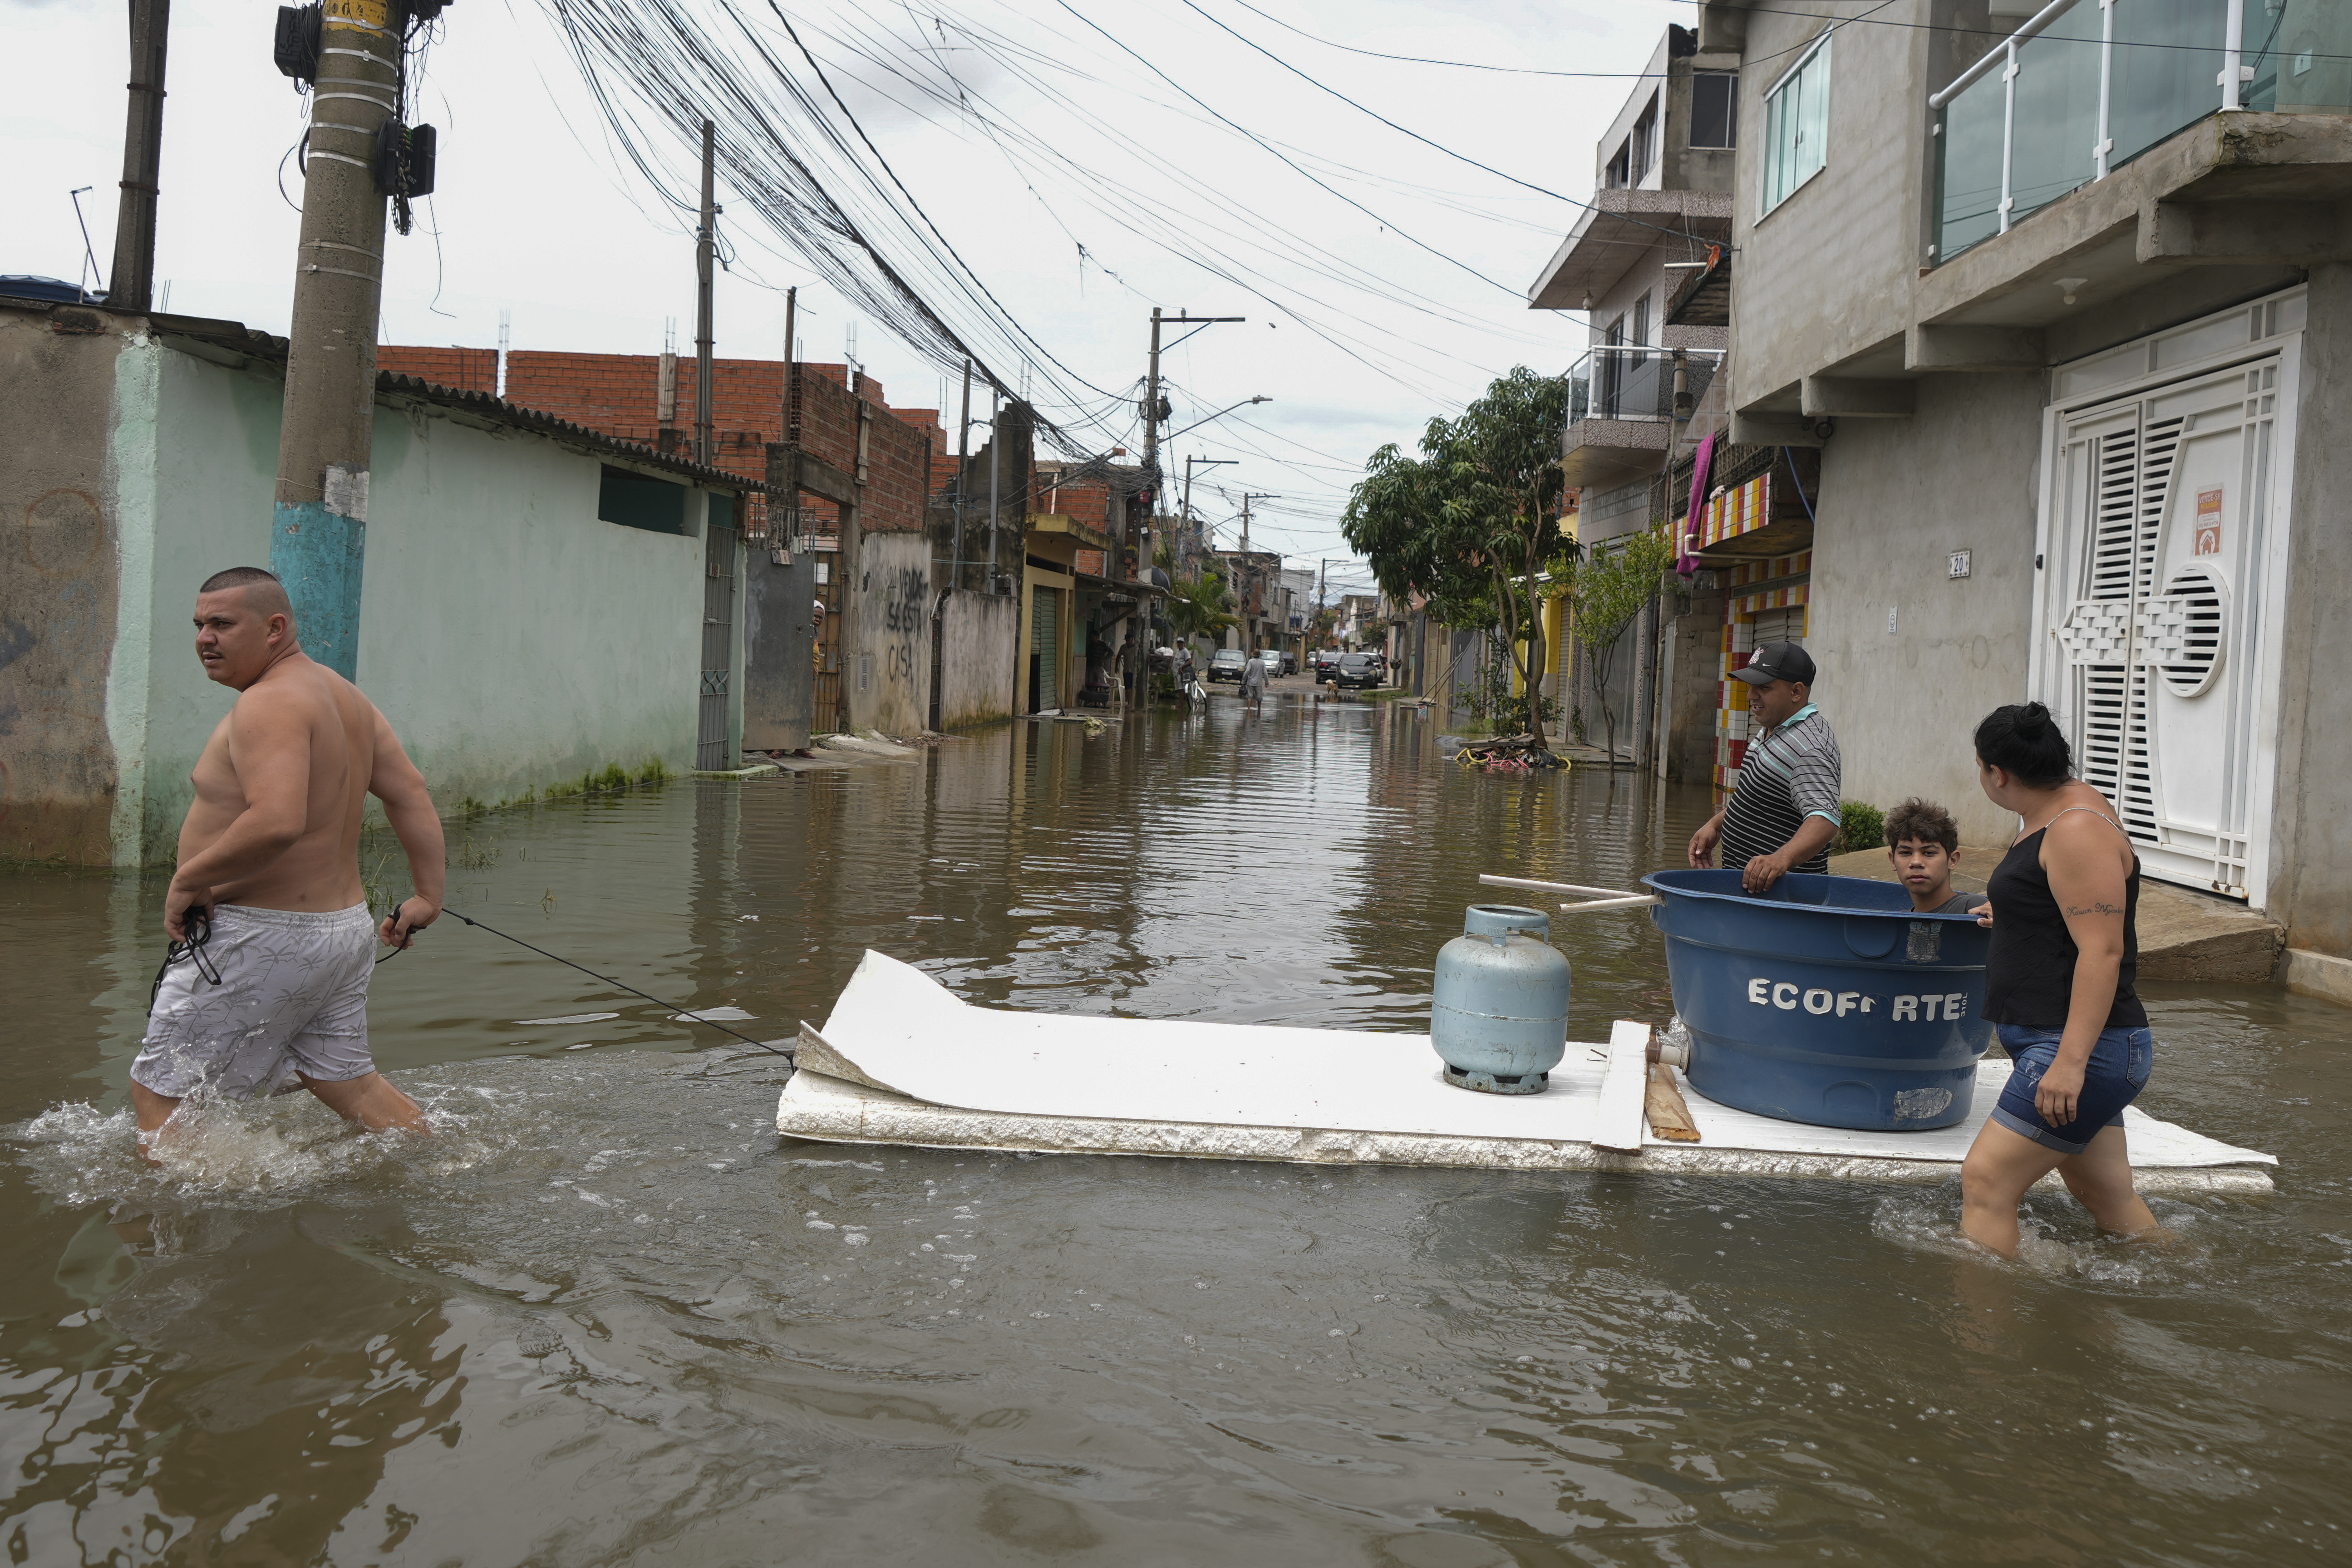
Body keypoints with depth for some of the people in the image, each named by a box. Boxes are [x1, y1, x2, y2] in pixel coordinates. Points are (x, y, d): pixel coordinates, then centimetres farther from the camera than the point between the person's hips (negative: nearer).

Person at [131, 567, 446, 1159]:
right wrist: (429, 897, 13)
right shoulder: (344, 695, 11)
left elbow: (279, 821, -33)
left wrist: (188, 879, -20)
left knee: (158, 1090, 3)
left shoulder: (270, 703, -19)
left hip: (263, 941, -10)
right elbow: (410, 792, 13)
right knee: (348, 1083, 21)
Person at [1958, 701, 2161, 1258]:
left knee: (1986, 1180, -14)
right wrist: (2007, 913, 51)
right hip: (2067, 1047, 11)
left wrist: (2070, 1061, -28)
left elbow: (2102, 950, -24)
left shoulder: (2078, 830, -17)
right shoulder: (2046, 815, 15)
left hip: (2081, 1048, -11)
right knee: (2109, 1199, 16)